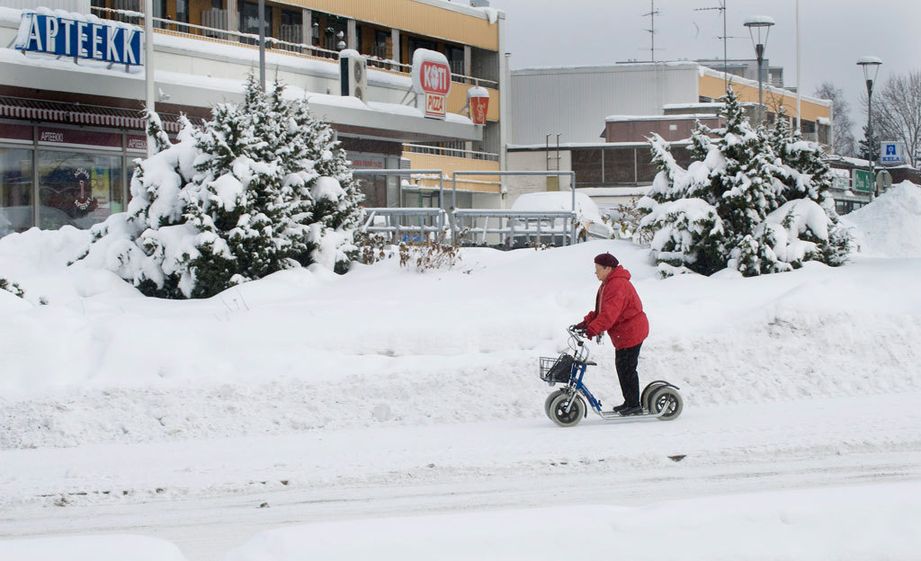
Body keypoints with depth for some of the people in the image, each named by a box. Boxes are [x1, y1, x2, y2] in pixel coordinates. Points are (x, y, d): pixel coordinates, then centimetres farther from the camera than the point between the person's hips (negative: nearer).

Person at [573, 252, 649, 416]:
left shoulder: (617, 285, -22)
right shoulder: (608, 283, 14)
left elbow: (609, 313, -32)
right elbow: (600, 310, 17)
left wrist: (592, 329, -36)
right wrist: (586, 323, 5)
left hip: (630, 332, -11)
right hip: (623, 333, 11)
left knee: (627, 368, -7)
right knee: (621, 367, 14)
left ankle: (634, 405, -2)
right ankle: (629, 402, 21)